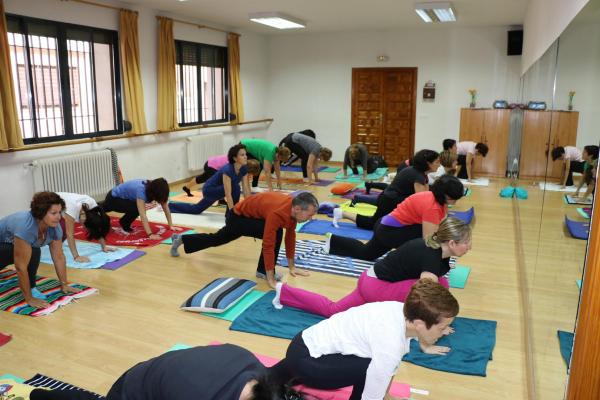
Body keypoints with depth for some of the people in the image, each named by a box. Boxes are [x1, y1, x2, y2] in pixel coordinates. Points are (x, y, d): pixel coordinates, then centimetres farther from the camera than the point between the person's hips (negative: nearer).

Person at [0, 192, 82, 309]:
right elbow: (21, 266, -35)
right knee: (33, 252, -27)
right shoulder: (25, 227, -39)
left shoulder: (55, 227, -20)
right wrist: (29, 299, -31)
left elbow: (59, 257, -10)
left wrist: (64, 285, -8)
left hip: (10, 246, 7)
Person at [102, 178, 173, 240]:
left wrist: (171, 226, -21)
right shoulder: (141, 190, -42)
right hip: (114, 198, -8)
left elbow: (166, 208, -15)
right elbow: (142, 215, -49)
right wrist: (150, 234, -55)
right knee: (136, 209, -26)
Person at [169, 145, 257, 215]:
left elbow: (246, 190, -14)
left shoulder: (244, 169, -15)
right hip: (209, 189, -8)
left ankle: (171, 205, 43)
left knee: (196, 209, 23)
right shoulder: (227, 170, -38)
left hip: (218, 190, 8)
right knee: (235, 187, -33)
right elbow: (228, 194, -41)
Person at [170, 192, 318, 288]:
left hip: (250, 215, 9)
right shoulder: (278, 213, -41)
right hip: (238, 216, -9)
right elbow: (268, 245, -40)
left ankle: (180, 239, 48)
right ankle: (263, 271, -11)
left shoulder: (294, 208, -16)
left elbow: (290, 236, -3)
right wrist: (270, 278, -36)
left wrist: (291, 267, 1)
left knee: (217, 238, 25)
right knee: (275, 233, -29)